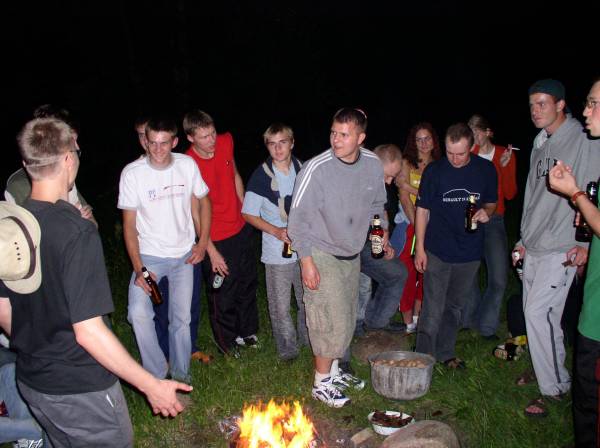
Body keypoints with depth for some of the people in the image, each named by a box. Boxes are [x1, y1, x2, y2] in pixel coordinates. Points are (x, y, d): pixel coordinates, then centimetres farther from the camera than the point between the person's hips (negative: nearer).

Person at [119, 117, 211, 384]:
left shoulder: (187, 165, -7)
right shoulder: (132, 173, -14)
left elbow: (203, 202, 7)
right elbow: (129, 224, -10)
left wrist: (203, 243, -1)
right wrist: (138, 269, -17)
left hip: (184, 255, 2)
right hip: (149, 256, -2)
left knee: (181, 318, 7)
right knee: (139, 313, -19)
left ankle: (180, 374, 29)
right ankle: (158, 374, 1)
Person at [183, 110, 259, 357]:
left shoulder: (225, 142, -8)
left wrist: (245, 208, 12)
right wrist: (212, 253, -17)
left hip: (241, 228, 6)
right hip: (216, 239, -6)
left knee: (247, 283, 22)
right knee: (223, 294, 11)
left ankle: (247, 331, 46)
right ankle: (227, 342, 36)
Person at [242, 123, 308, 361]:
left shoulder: (303, 169, 2)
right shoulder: (261, 176, -10)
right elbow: (249, 213, -6)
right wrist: (276, 231, -17)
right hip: (277, 252, -3)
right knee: (280, 305, 5)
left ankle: (307, 338, 40)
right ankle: (287, 348, 25)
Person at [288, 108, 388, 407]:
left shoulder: (373, 165, -5)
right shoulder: (316, 169, -22)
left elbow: (377, 204, 14)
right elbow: (297, 219, -15)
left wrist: (382, 230, 4)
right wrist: (306, 260, -17)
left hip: (352, 254, 6)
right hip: (322, 256, -6)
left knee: (347, 320, 17)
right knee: (332, 322, -4)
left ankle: (334, 371, 38)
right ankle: (321, 383, 17)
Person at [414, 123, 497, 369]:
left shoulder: (485, 169, -1)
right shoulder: (434, 170, -7)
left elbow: (491, 202, 12)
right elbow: (422, 210, -3)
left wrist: (486, 212, -13)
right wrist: (420, 248, -6)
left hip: (470, 251, 3)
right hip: (438, 251, -3)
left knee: (455, 306, 16)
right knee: (433, 309, -4)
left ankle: (445, 352, 31)